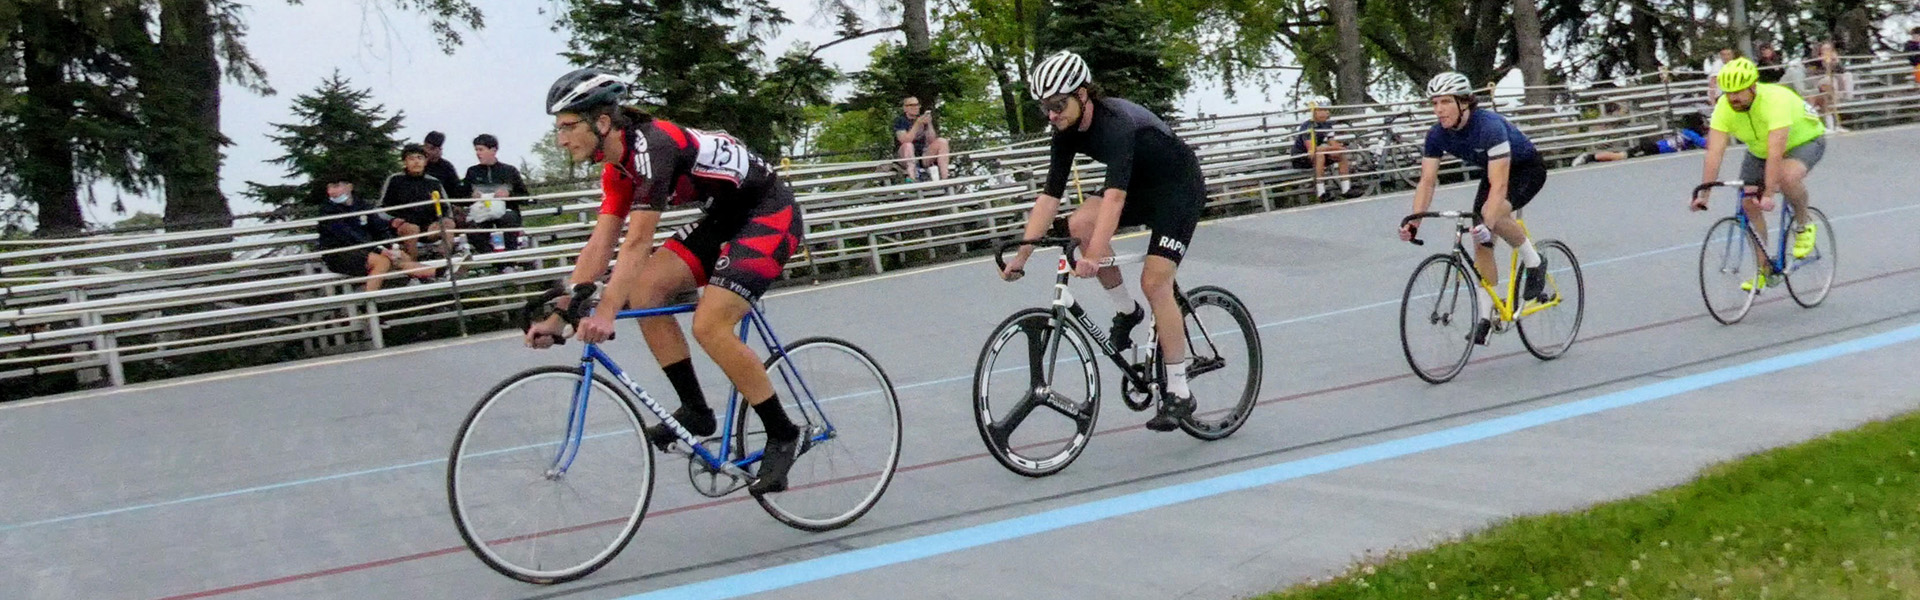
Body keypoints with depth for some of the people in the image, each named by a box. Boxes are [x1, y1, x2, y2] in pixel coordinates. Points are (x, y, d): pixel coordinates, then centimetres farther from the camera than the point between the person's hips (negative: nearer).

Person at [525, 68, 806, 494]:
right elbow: (600, 244, 3)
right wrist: (558, 315, 0)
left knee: (709, 325, -21)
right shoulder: (618, 164, 3)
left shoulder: (652, 147, -25)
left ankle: (783, 434, -7)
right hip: (726, 217, 9)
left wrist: (605, 313, -38)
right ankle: (696, 410, 1)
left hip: (770, 214, -9)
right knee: (645, 287, -7)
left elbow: (638, 242, -32)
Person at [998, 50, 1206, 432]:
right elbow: (1049, 196, -10)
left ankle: (1179, 393, -7)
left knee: (1154, 281, -17)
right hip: (1142, 186, 7)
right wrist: (1021, 255, -16)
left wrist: (1094, 256, -56)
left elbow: (1115, 194, -45)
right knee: (1079, 224, -18)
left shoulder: (1116, 123, -33)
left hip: (1180, 188, -7)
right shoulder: (1067, 133, -10)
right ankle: (1126, 312, 1)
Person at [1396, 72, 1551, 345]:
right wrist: (1413, 223, -34)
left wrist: (1487, 224, -55)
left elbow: (1499, 185, -43)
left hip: (1527, 168, -6)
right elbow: (1427, 181, -20)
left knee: (1494, 213, -33)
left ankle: (1533, 261, -8)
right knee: (1481, 243, -4)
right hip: (1493, 171, 6)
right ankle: (1485, 317, 3)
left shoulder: (1490, 127, -37)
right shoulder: (1437, 135, -18)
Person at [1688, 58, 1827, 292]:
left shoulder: (1776, 100, -38)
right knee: (1748, 205, -6)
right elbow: (1714, 152, -26)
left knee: (1788, 176, -37)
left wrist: (1768, 194, -50)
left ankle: (1804, 226, -8)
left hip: (1805, 141, -6)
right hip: (1759, 149, 6)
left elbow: (1776, 153, -44)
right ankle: (1764, 269, 8)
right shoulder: (1725, 107, -23)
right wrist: (1703, 194, -33)